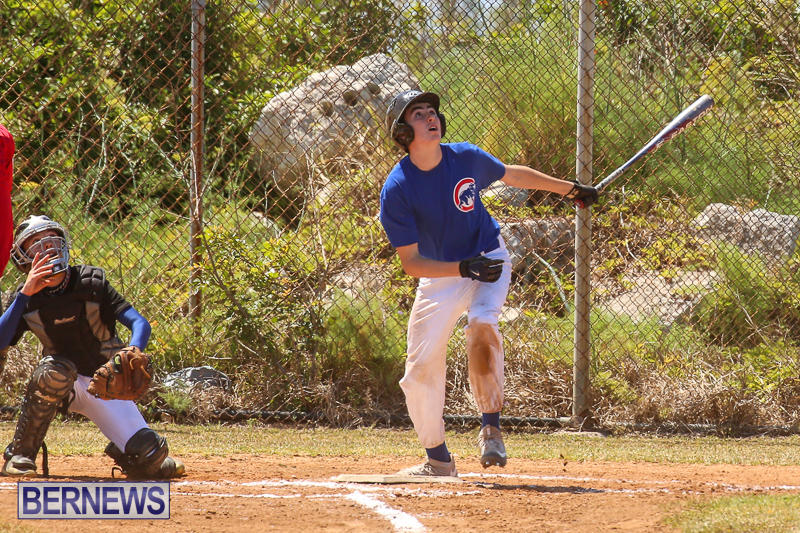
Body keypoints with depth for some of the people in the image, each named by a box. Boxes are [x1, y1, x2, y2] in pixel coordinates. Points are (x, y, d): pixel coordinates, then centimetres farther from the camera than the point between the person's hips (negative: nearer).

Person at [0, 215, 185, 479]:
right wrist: (25, 294, -29)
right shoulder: (27, 298, -8)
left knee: (149, 459, -17)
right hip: (63, 386, 0)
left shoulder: (91, 282, -12)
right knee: (56, 370, -37)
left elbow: (140, 324, -18)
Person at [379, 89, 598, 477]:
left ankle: (491, 428, -23)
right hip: (439, 275, 0)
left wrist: (569, 189, 17)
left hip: (488, 261, 0)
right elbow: (410, 262, -20)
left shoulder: (466, 157, -12)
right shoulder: (396, 190, -20)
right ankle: (438, 460, 21)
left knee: (482, 325, -31)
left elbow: (512, 175, 10)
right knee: (420, 372, -1)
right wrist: (463, 268, -33)